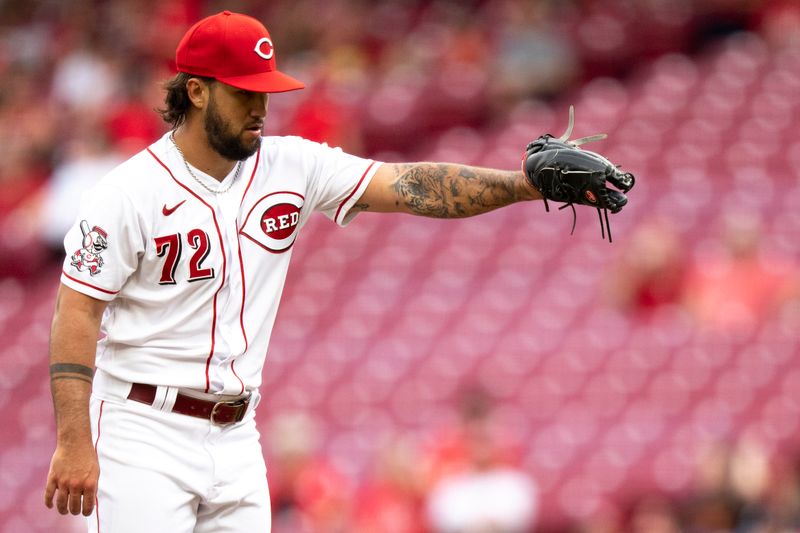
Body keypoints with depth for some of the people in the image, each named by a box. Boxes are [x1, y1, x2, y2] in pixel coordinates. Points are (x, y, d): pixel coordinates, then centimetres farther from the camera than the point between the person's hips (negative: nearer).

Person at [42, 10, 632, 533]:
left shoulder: (289, 167, 4)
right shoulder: (130, 191, -11)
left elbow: (408, 186, -1)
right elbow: (75, 314, -12)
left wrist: (528, 183, -14)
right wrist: (73, 444, -20)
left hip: (235, 439, 6)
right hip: (144, 433, -6)